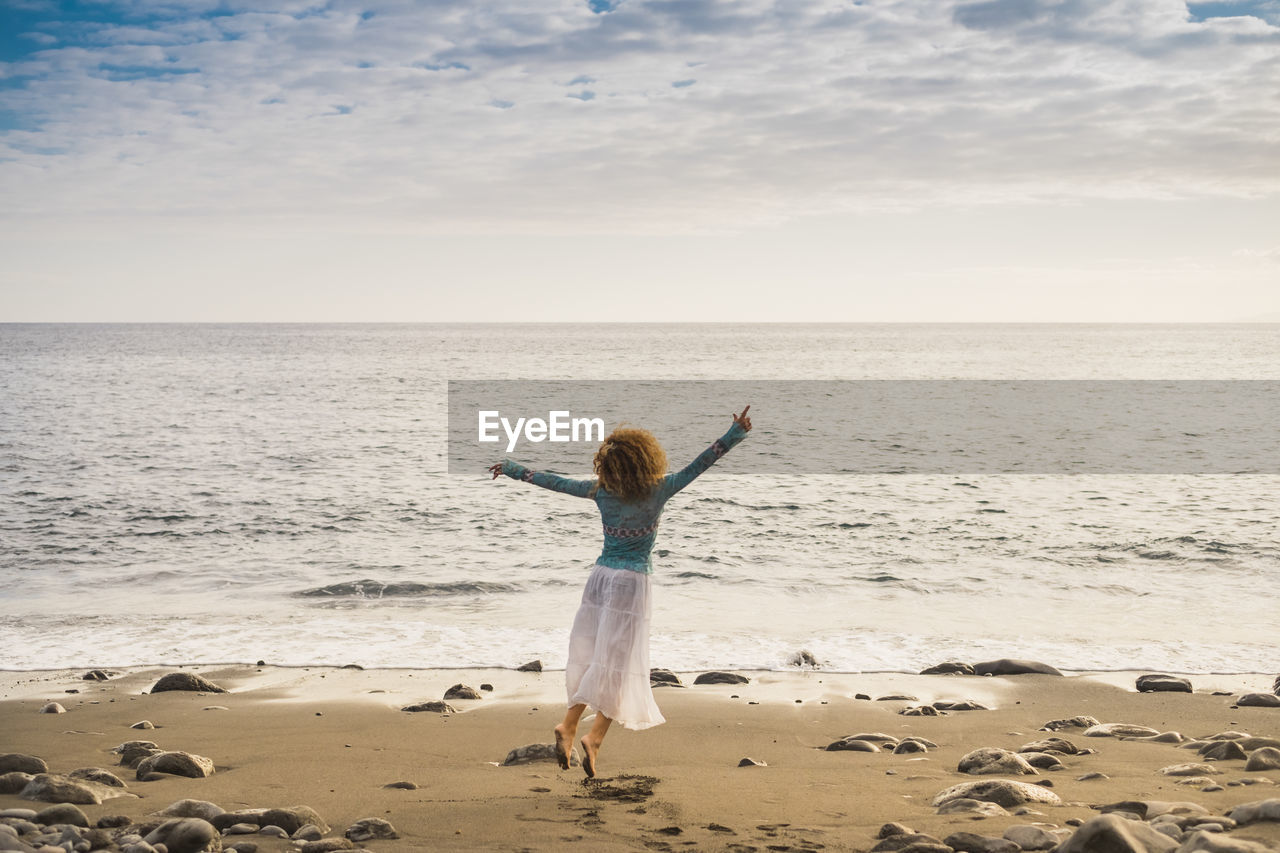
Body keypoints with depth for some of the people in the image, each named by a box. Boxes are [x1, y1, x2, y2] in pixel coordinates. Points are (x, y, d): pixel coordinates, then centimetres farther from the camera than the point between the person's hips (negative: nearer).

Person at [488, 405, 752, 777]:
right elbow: (699, 464, -10)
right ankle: (595, 736, -11)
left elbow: (554, 482, 9)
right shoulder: (658, 490, -9)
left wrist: (513, 468, 22)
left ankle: (569, 724, 2)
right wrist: (735, 433, -7)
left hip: (601, 575, 4)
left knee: (589, 655, 12)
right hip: (632, 581, -4)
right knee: (618, 661, -3)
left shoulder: (601, 490, -1)